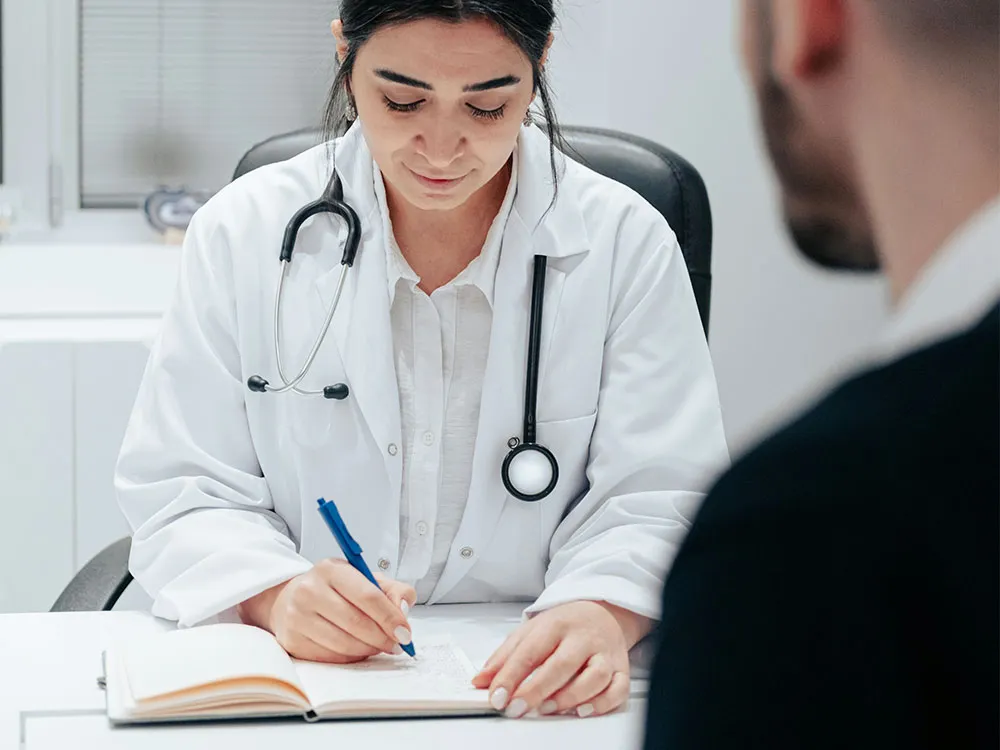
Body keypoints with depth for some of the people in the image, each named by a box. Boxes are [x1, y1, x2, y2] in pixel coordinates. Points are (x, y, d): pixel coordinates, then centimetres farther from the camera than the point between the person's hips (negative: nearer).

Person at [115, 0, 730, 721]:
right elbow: (183, 492, 0)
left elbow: (657, 496, -5)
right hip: (298, 685, -1)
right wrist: (277, 595, -22)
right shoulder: (242, 233, 1)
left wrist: (602, 612, -28)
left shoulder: (629, 244, 0)